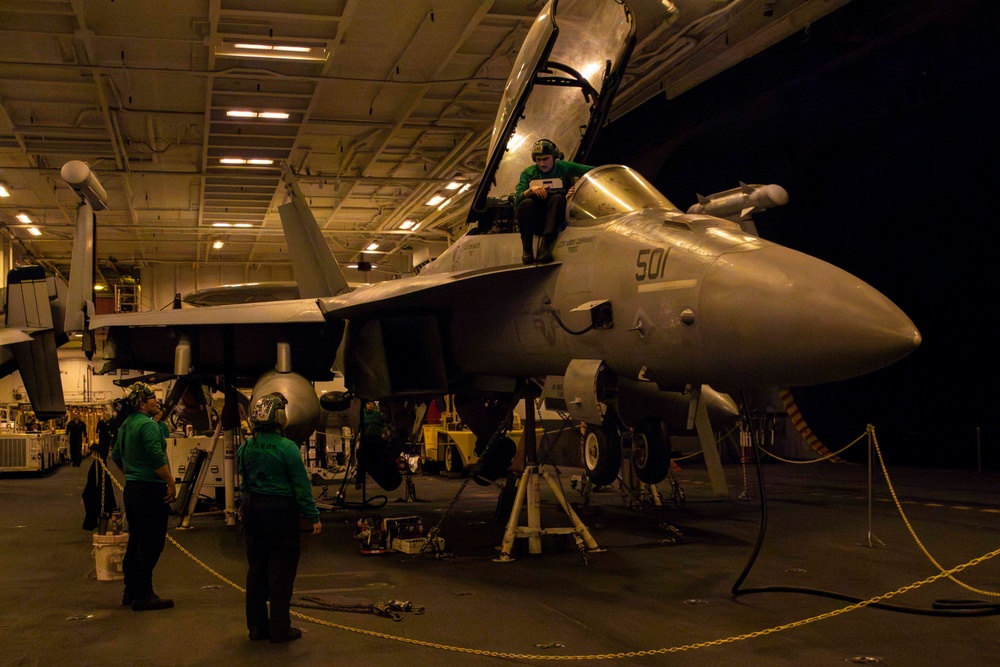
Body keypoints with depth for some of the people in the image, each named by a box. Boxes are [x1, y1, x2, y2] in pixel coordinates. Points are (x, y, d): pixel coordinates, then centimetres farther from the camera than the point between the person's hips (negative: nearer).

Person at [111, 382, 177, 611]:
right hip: (151, 490, -10)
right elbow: (158, 459, -23)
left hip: (131, 489, 10)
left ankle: (131, 592, 24)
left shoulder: (125, 425, 14)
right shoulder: (148, 425, -16)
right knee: (150, 545, -4)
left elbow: (117, 457, 24)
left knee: (136, 542, 17)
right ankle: (143, 595, -1)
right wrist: (171, 483, -17)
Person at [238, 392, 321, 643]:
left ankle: (257, 625, 22)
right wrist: (313, 517, -7)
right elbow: (301, 486, -13)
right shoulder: (287, 448, -16)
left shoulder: (246, 447, 2)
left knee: (256, 568, 15)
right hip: (280, 511, -6)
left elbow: (243, 483, 11)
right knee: (281, 570, 2)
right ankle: (280, 629, 7)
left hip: (252, 510, 6)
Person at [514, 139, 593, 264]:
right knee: (527, 203, -31)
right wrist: (531, 190, -23)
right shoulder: (528, 173, 7)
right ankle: (527, 250, -24)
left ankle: (546, 246, -37)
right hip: (534, 222, 1)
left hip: (556, 220, 0)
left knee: (558, 198, -30)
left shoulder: (564, 168, 4)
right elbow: (518, 199, -5)